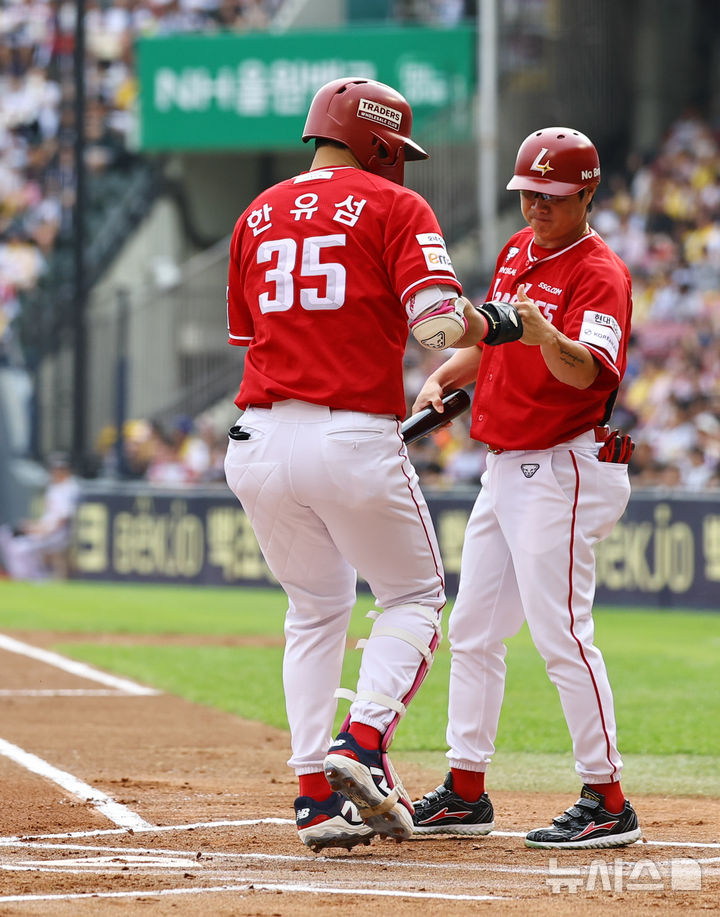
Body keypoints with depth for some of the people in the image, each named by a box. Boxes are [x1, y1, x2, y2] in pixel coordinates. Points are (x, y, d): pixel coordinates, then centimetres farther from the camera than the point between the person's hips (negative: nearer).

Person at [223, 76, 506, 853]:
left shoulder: (257, 216, 16)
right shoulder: (394, 207, -1)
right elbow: (437, 321, -13)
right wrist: (487, 323, 8)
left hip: (259, 440, 5)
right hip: (356, 439, -5)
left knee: (316, 611, 20)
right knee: (414, 599, 13)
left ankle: (315, 791, 11)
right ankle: (363, 742, -9)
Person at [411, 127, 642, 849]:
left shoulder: (600, 273, -15)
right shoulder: (517, 250, 12)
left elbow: (585, 370, -31)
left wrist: (545, 336, -52)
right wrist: (443, 378, 6)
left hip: (561, 471, -9)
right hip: (504, 467, 9)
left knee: (560, 633, -14)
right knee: (472, 630, 14)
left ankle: (607, 802, -11)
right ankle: (465, 793, 22)